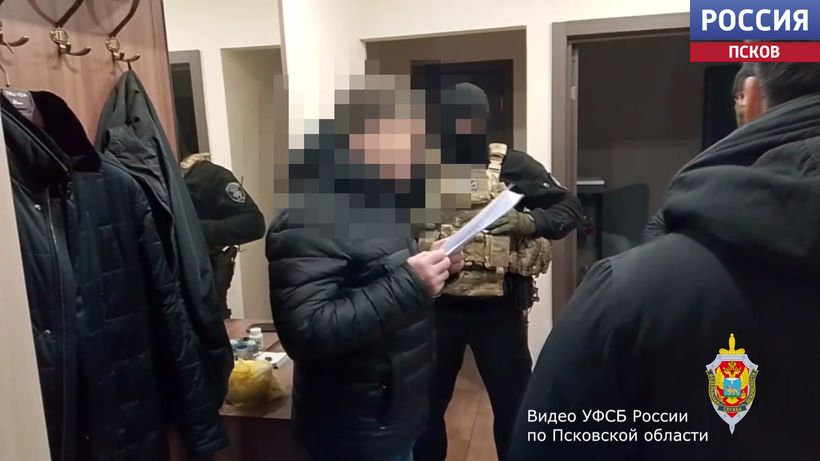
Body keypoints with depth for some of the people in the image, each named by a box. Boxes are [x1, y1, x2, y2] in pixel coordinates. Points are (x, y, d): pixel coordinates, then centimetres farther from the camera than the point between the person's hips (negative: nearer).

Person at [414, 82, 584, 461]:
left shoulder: (512, 165, -4)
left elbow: (570, 207, -2)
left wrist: (529, 222, -20)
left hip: (498, 308, -1)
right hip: (437, 306, 2)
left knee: (513, 403, 14)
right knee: (426, 403, 16)